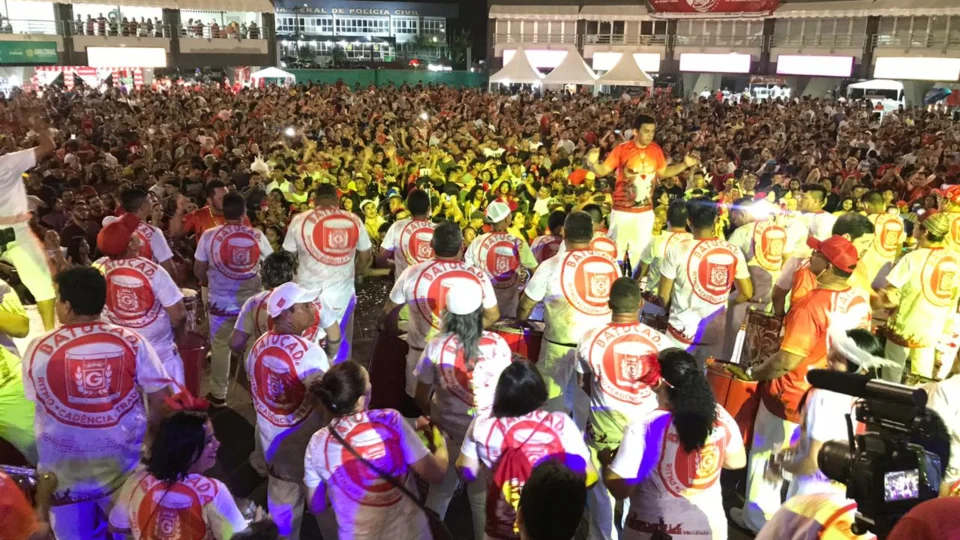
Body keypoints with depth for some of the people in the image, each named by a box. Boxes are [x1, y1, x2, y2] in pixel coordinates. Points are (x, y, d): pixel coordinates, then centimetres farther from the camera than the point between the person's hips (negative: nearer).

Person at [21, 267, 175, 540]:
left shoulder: (38, 349, -16)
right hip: (124, 459, 1)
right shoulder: (132, 342, -15)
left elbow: (35, 398, -1)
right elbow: (161, 397, -9)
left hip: (65, 465, 0)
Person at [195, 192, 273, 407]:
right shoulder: (257, 236, -9)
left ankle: (218, 395, 25)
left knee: (220, 347, 16)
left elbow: (198, 272, -3)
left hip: (220, 302, -1)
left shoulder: (209, 235, -10)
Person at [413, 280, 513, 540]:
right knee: (483, 497, 20)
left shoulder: (436, 346, -17)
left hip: (447, 432, 1)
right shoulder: (497, 345, -17)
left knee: (440, 491, 25)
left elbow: (421, 397, -7)